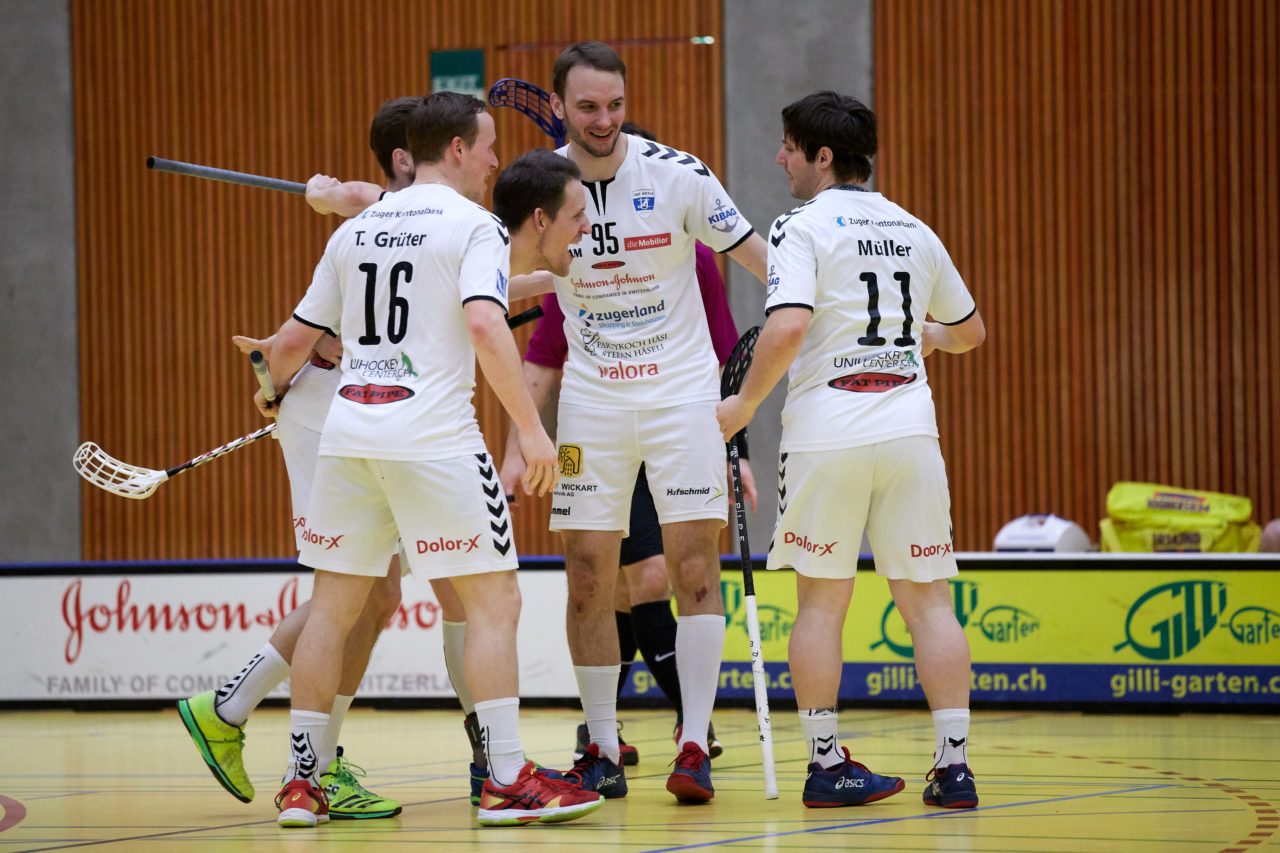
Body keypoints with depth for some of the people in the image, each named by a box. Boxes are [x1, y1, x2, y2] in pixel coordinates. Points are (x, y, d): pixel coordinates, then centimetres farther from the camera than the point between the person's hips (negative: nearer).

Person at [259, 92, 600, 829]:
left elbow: (294, 340, 20)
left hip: (350, 432, 6)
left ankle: (301, 782, 13)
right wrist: (532, 428, -17)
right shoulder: (474, 225, -3)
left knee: (334, 607, 12)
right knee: (495, 603, 0)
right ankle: (507, 780, -5)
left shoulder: (356, 230, 15)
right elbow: (485, 326, -19)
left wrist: (274, 388, 41)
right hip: (433, 431, -6)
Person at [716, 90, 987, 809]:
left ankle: (827, 763, 8)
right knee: (928, 600, 6)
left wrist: (745, 404, -4)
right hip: (908, 425, 4)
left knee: (821, 603, 7)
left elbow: (787, 328, -18)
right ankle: (954, 765, 1)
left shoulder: (803, 228, -3)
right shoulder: (915, 232, 14)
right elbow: (971, 331, 26)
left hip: (827, 432, -4)